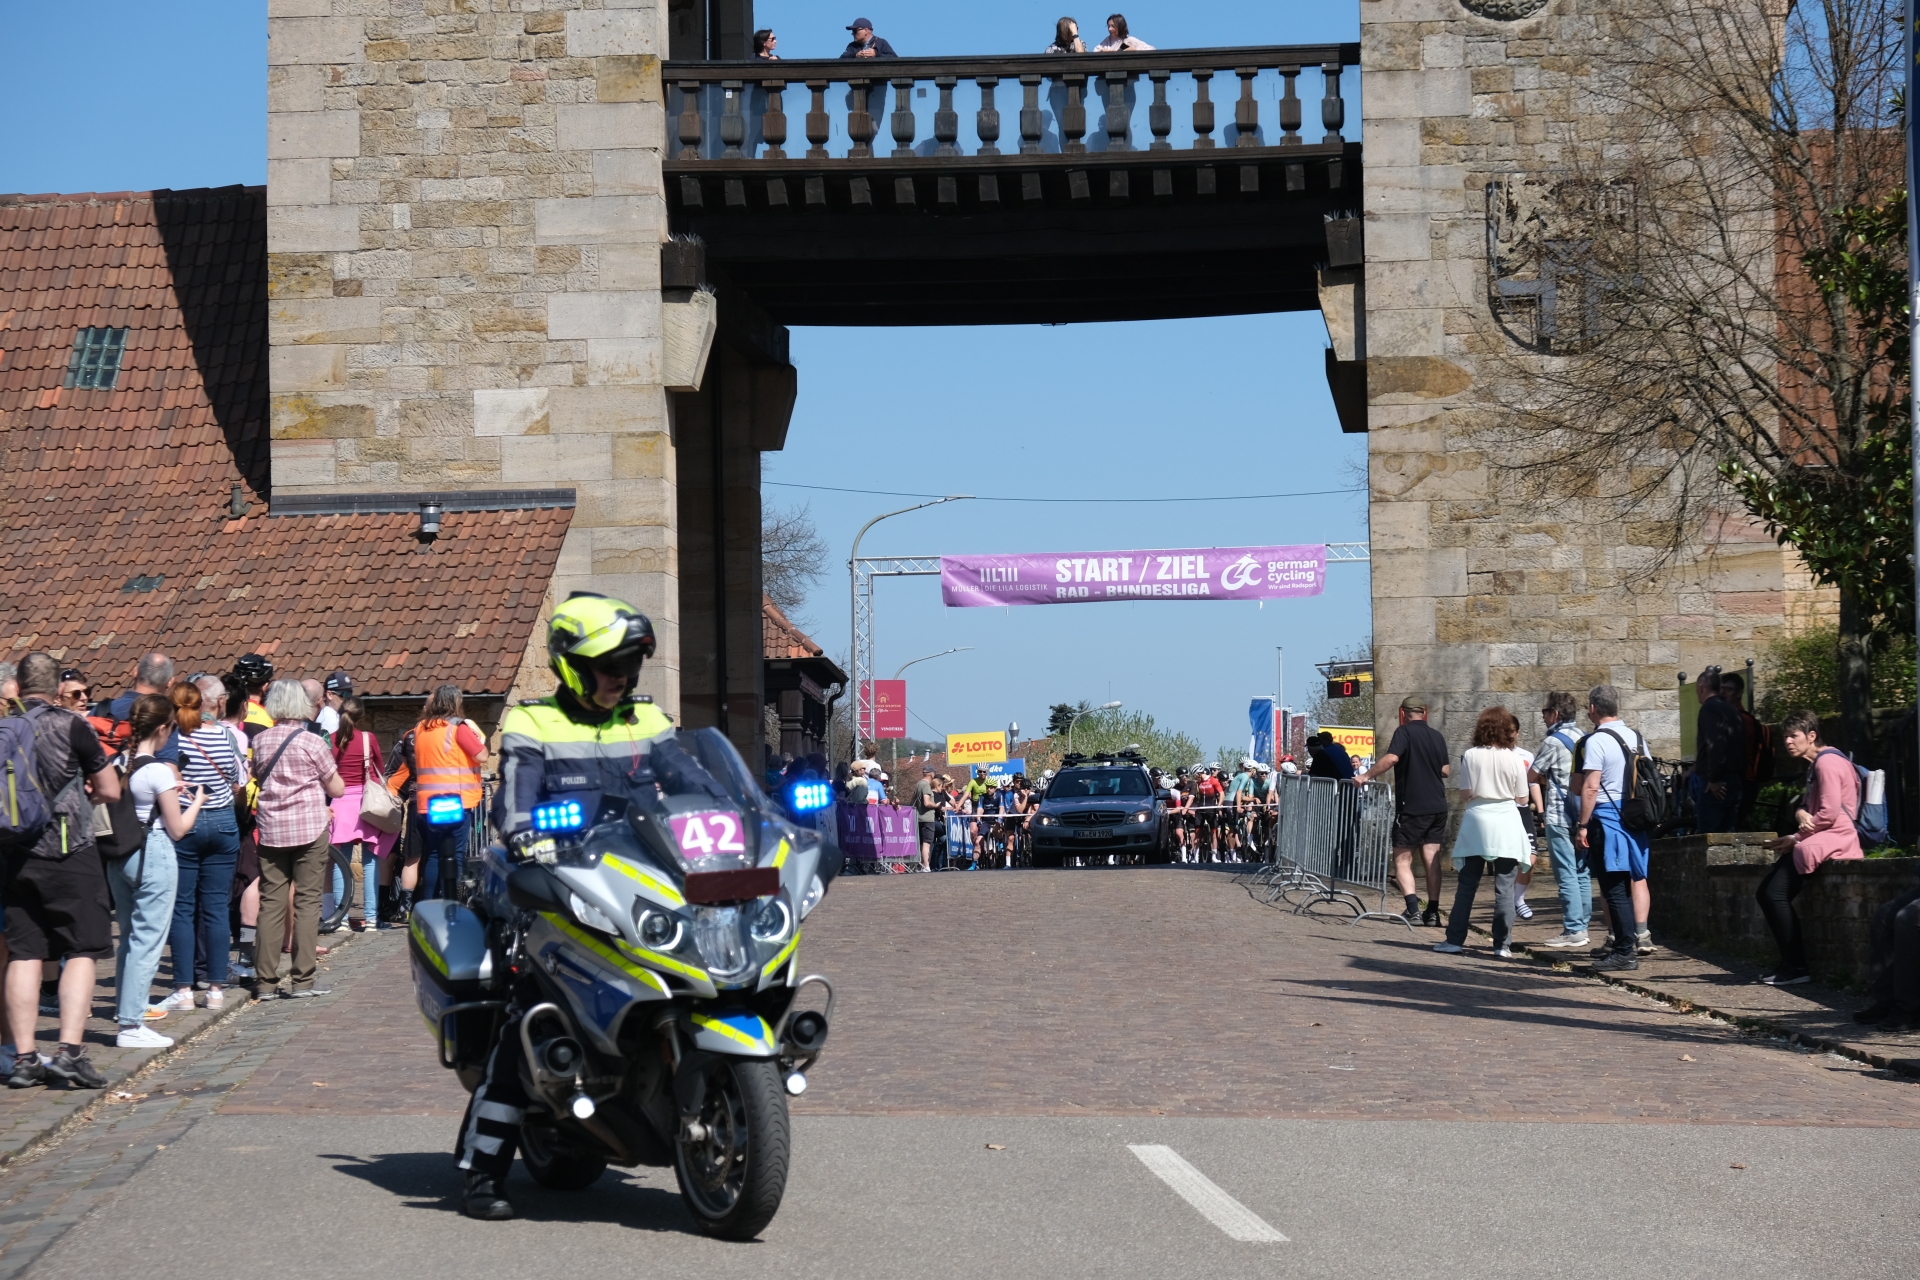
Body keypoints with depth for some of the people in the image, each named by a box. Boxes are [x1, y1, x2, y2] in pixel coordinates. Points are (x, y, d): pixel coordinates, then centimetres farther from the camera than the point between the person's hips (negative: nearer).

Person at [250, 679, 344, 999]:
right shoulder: (313, 743, -8)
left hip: (271, 829, 3)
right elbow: (337, 788, -1)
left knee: (270, 903, 6)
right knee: (307, 902, 1)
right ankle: (301, 980, -2)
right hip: (310, 828, -3)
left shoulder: (260, 741, 2)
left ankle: (265, 980, 6)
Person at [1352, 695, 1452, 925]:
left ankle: (1413, 910, -13)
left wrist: (1366, 776, -17)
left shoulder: (1404, 732, -8)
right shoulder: (1437, 736, 10)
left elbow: (1391, 758, -24)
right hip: (1437, 807, 6)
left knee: (1402, 860, 1)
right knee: (1432, 858, 8)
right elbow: (1445, 771, 14)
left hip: (1412, 807, -6)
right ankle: (1432, 912, 4)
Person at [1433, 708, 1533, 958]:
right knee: (1505, 888, 3)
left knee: (1467, 886, 8)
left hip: (1477, 822, 0)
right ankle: (1503, 945, 1)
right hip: (1506, 823, 0)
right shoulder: (1514, 759, -4)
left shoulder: (1471, 756, -5)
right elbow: (1522, 799, 1)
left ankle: (1455, 940, 8)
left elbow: (1465, 794, -5)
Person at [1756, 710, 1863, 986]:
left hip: (1833, 840, -11)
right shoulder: (1817, 765, 22)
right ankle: (1790, 962, 6)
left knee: (1775, 893, -18)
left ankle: (1796, 966, -15)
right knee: (1767, 892, 5)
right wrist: (1801, 813, -3)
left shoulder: (1827, 763, -11)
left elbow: (1829, 813, -19)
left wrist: (1795, 839, -9)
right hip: (1820, 840, 11)